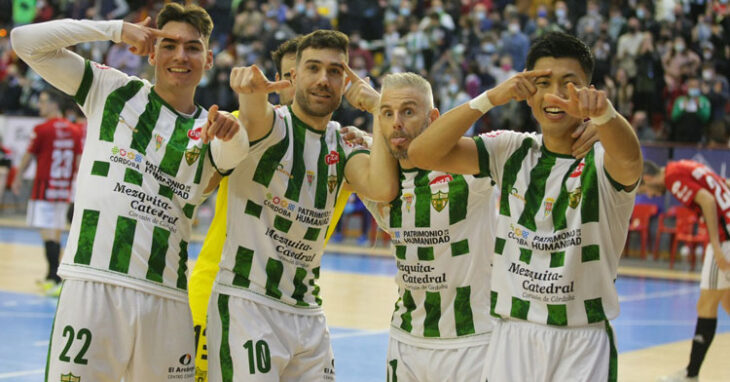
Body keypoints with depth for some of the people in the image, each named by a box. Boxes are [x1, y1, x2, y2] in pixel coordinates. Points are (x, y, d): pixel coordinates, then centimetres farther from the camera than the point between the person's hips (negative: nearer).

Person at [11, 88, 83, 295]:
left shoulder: (42, 129, -9)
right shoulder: (75, 131, 6)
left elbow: (28, 156, 1)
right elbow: (79, 161, 8)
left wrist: (18, 178, 16)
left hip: (44, 188, -6)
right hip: (64, 189, 6)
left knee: (47, 233, -9)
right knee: (56, 233, 15)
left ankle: (55, 280, -19)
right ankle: (52, 276, 26)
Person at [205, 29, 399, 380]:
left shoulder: (342, 147, 9)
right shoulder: (274, 125, -5)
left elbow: (383, 188, -12)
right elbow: (255, 116, -32)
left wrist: (379, 108, -9)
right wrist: (253, 89, -55)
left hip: (307, 313, 6)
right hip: (245, 303, -6)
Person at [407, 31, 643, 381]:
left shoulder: (601, 160, -8)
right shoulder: (511, 152, 3)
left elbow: (628, 159, -34)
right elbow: (421, 154, -9)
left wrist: (603, 112, -56)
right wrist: (490, 98, -21)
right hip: (512, 338, 3)